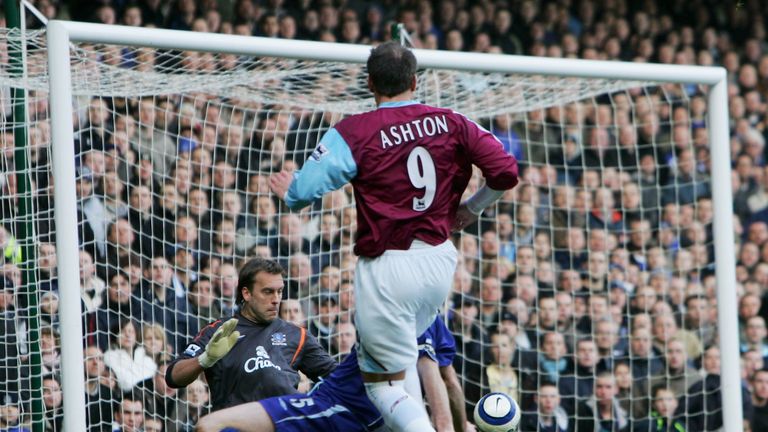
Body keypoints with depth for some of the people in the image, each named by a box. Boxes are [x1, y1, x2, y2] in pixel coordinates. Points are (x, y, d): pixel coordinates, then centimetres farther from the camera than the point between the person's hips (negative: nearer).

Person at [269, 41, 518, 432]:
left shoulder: (354, 132, -10)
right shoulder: (452, 124, 1)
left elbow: (303, 190, -13)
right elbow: (506, 172, -2)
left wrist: (287, 191, 12)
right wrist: (469, 210, 16)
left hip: (387, 265, -5)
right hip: (440, 261, 5)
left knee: (383, 383, 1)